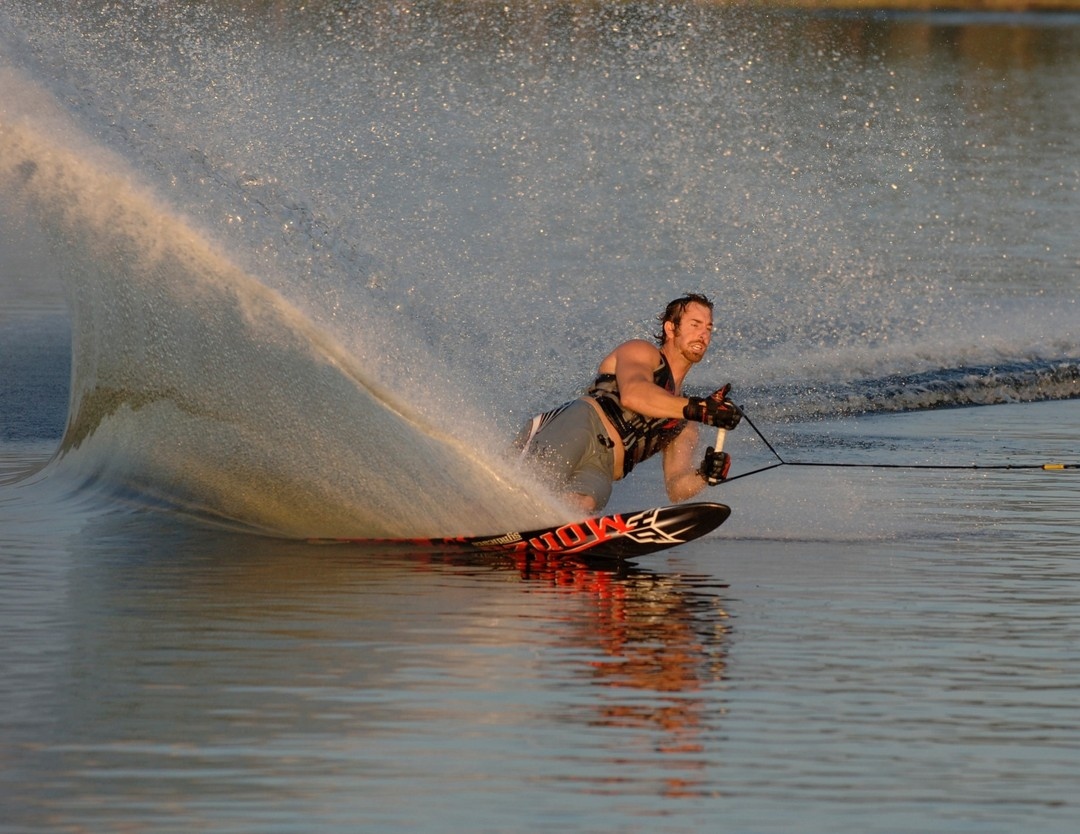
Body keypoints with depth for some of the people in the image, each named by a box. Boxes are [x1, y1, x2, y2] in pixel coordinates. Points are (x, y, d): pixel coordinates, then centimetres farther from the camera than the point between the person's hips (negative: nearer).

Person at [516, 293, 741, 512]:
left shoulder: (684, 425, 32)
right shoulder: (641, 351, 17)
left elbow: (677, 489, 20)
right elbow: (632, 394, -8)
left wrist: (704, 475, -3)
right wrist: (699, 408, -17)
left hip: (598, 473, 3)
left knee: (583, 503, -35)